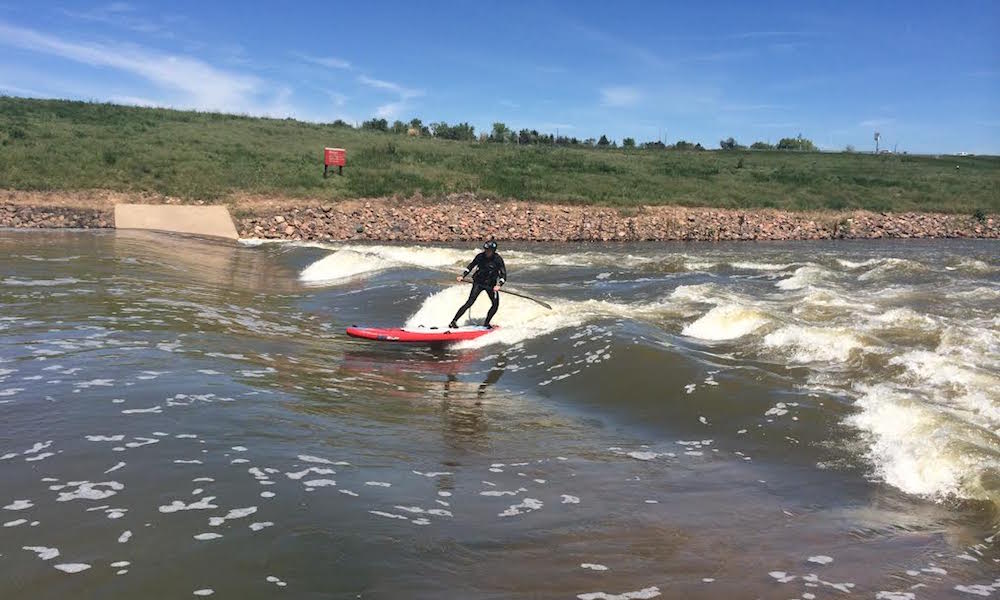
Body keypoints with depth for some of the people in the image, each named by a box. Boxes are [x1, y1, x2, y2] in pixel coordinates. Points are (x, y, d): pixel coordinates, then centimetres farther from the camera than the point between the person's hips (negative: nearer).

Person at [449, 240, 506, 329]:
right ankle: (454, 321, -16)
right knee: (470, 302, -13)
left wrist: (499, 285, -31)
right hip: (478, 282, -1)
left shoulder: (498, 259, -14)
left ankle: (486, 323, 16)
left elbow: (503, 274, -14)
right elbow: (471, 266, 7)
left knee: (496, 304, -3)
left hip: (491, 284, 2)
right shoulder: (480, 256, -10)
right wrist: (463, 276, -1)